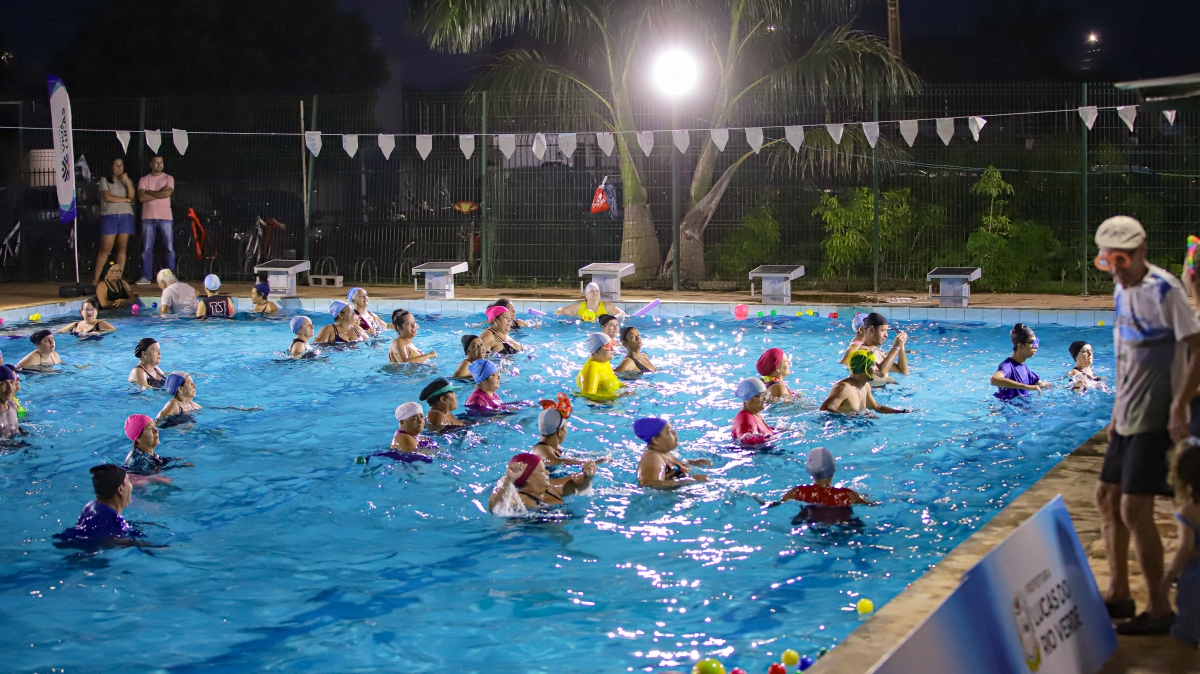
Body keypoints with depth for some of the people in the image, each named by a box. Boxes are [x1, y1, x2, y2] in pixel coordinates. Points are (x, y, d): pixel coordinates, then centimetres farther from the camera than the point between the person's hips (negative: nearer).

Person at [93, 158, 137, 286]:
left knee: (122, 248, -1)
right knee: (105, 249, -8)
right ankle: (95, 279, -5)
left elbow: (131, 196, 1)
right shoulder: (104, 180, 7)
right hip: (109, 216, -4)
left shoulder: (127, 181, 18)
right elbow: (107, 197, -7)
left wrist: (127, 181, -10)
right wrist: (124, 199, -1)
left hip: (126, 217, 4)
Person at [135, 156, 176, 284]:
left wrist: (150, 192, -5)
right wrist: (160, 193, -8)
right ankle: (146, 277, 4)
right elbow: (141, 197, -7)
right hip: (148, 218, 1)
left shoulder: (168, 178, 7)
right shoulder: (144, 180, 8)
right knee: (147, 249, 1)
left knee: (170, 248, -3)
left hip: (165, 218, -1)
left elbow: (167, 193, -11)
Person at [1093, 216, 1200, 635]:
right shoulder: (1122, 290, 10)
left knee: (1135, 510, -10)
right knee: (1107, 497, 15)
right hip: (1128, 418, 9)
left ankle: (1160, 609, 0)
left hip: (1155, 419, -9)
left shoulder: (1163, 290, -15)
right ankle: (1118, 593, 28)